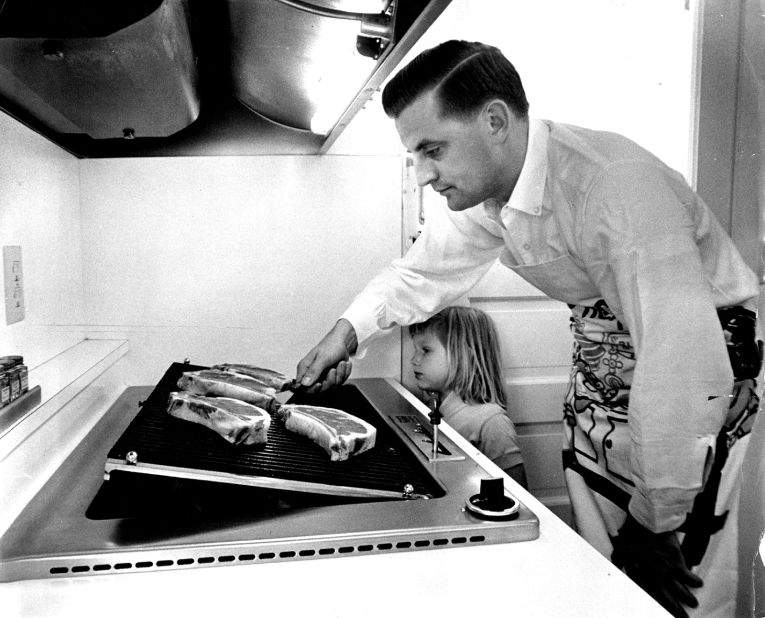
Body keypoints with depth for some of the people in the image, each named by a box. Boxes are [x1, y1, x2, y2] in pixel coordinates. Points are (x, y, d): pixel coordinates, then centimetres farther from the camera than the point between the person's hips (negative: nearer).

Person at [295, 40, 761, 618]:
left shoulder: (617, 186, -33)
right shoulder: (480, 185, -8)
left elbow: (687, 366, -35)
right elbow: (423, 269, 8)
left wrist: (655, 521, -27)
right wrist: (349, 330, -4)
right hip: (599, 360, 7)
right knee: (599, 566, 14)